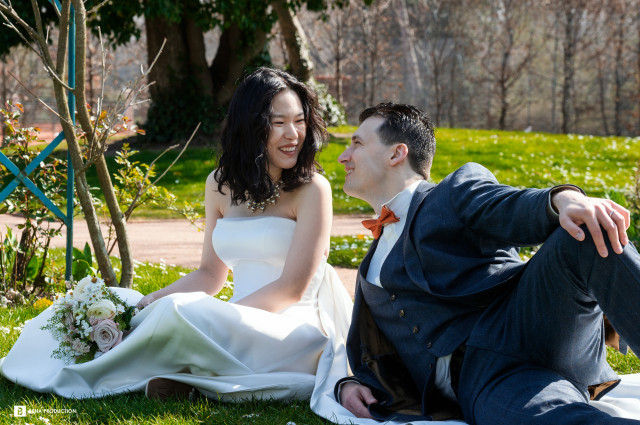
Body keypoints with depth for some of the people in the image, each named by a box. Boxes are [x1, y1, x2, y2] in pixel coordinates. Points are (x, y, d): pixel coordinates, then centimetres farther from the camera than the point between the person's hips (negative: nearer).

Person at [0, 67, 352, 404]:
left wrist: (215, 318, -20)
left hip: (296, 330, -6)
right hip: (244, 321, 6)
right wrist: (150, 302, -2)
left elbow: (291, 289, -12)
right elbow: (210, 275, 14)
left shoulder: (312, 190, -8)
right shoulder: (221, 185, 10)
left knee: (181, 312, -29)